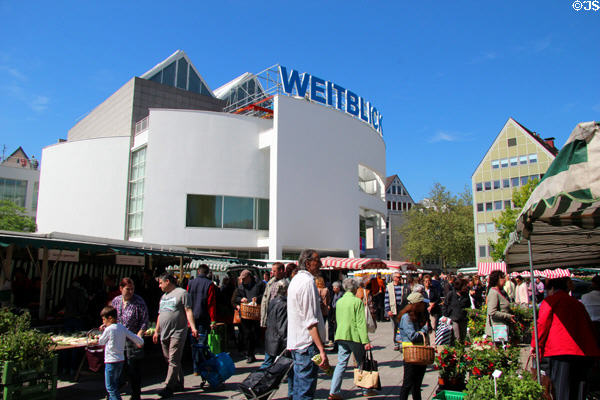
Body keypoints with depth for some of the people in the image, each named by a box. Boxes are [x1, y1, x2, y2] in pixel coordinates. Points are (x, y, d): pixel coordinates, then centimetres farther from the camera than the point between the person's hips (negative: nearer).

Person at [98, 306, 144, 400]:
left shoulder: (108, 329, -14)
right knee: (114, 385, 19)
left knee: (110, 386, -1)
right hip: (121, 360, 7)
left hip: (111, 361, -7)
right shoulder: (122, 328, 4)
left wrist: (103, 331, 12)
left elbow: (101, 342, 0)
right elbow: (136, 338, 5)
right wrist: (140, 343, 25)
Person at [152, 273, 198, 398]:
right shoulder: (164, 296, 20)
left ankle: (168, 387, -6)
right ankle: (178, 384, 23)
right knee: (169, 360, 12)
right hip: (164, 334, 8)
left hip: (177, 333, -8)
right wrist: (156, 331, 23)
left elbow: (188, 311, -12)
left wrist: (193, 327, -20)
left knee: (173, 361, -8)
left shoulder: (182, 293, -5)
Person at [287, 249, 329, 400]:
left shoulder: (296, 279, 16)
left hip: (294, 342, 10)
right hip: (307, 344, -10)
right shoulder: (308, 281, -16)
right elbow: (311, 321, -22)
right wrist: (321, 349, -23)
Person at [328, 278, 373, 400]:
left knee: (341, 364, 6)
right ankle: (366, 389, 22)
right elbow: (361, 323, -14)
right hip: (354, 336, -5)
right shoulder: (357, 301, -10)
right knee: (361, 363, 11)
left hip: (341, 336, 5)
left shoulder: (339, 301, 9)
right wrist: (366, 341, -13)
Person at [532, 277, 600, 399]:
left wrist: (535, 345, 5)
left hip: (561, 350, -6)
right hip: (585, 352, 6)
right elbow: (590, 326, 21)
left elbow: (542, 324, -2)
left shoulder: (550, 300, 5)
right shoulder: (578, 303, 23)